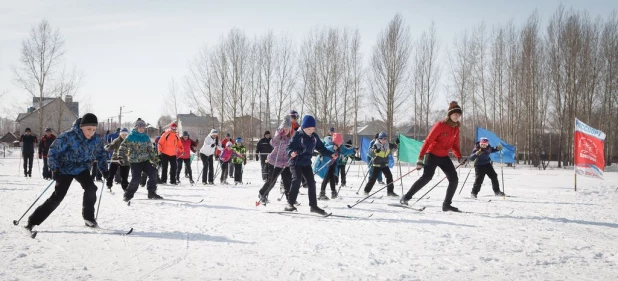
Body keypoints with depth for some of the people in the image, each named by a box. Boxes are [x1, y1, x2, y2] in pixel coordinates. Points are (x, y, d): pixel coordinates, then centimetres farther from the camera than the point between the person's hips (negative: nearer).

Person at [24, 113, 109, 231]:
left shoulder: (96, 140, -10)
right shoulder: (68, 136, -24)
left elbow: (101, 155, 8)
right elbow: (53, 151, -17)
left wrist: (104, 170, 0)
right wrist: (55, 169, -23)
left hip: (82, 169, 4)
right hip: (65, 169, -4)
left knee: (91, 188, -20)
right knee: (57, 196, -11)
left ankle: (88, 217, -2)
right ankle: (33, 220, -1)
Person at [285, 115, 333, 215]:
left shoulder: (314, 136, 5)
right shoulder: (298, 135, -13)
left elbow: (321, 148, 12)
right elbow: (289, 147, -18)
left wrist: (331, 154, 2)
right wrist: (291, 152, -39)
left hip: (306, 163, 6)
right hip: (296, 162, -6)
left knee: (311, 182, 5)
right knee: (297, 180, -20)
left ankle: (313, 206, 14)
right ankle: (290, 204, -13)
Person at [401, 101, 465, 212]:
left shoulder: (456, 128, 6)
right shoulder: (440, 125, -15)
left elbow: (454, 145, 15)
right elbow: (428, 141, -16)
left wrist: (459, 157, -3)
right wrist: (420, 158, -19)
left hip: (444, 157, 7)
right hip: (432, 155, -7)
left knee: (454, 179, -2)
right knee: (427, 177, -20)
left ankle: (447, 204, 9)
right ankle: (406, 197, -10)